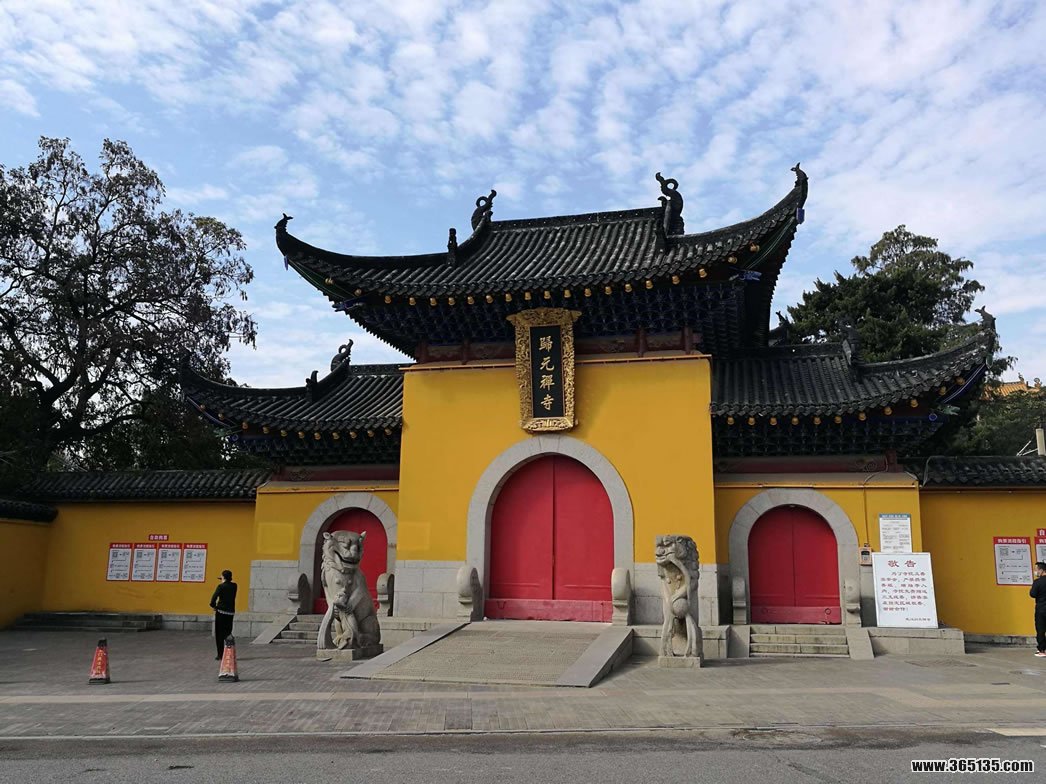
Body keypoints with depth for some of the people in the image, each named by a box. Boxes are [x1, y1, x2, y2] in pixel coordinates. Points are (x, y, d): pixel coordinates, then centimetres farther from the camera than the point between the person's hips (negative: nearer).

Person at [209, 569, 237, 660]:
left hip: (221, 611, -4)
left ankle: (220, 654, 2)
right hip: (231, 612, 5)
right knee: (228, 633, 12)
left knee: (219, 634, 4)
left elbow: (214, 597, -19)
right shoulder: (234, 586, 5)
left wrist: (214, 606, -2)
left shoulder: (221, 586, -9)